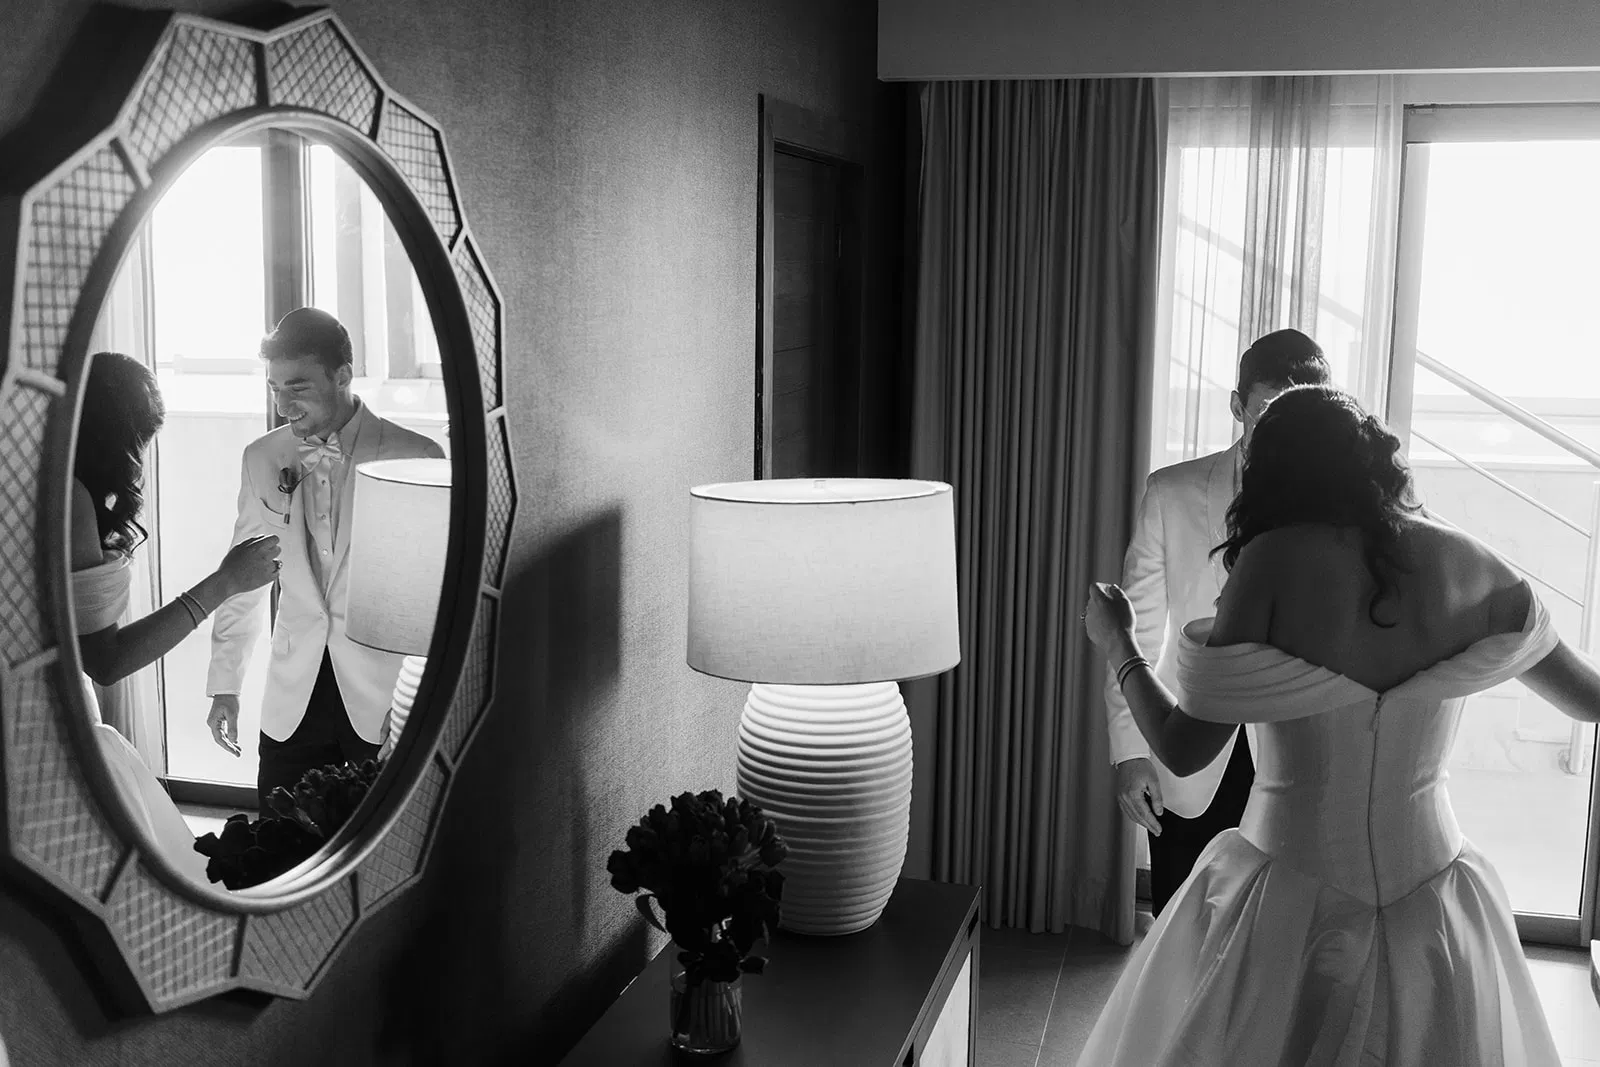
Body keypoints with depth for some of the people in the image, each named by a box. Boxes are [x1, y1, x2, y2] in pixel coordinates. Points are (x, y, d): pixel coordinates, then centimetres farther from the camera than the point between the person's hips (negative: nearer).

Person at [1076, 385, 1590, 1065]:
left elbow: (1183, 749, -13)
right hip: (1430, 906, 3)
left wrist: (1119, 647, 3)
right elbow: (1585, 696, 8)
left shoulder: (1273, 561, -15)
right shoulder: (1468, 567, -5)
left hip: (1291, 900, -3)